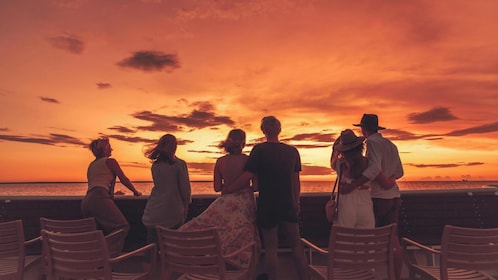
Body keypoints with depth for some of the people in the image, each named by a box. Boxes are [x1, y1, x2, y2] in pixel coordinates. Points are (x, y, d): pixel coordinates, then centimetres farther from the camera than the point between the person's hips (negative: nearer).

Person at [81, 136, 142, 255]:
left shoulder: (91, 165, 29)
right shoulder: (110, 161, 7)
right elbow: (123, 179, 10)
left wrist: (110, 192, 51)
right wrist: (135, 191, 23)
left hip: (86, 201, 9)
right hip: (99, 199, -9)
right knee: (122, 226, -14)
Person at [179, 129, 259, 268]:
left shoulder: (220, 161, -4)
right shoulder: (248, 160, -10)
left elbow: (217, 188, 0)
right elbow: (256, 186, -8)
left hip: (226, 203, 1)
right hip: (245, 203, -1)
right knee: (243, 241, 11)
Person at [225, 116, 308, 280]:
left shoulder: (260, 149, -11)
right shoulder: (292, 151, 2)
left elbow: (247, 176, -15)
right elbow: (296, 180, 6)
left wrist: (227, 190, -3)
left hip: (268, 206, -3)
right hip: (289, 206, 4)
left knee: (271, 247, 8)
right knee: (296, 245, 16)